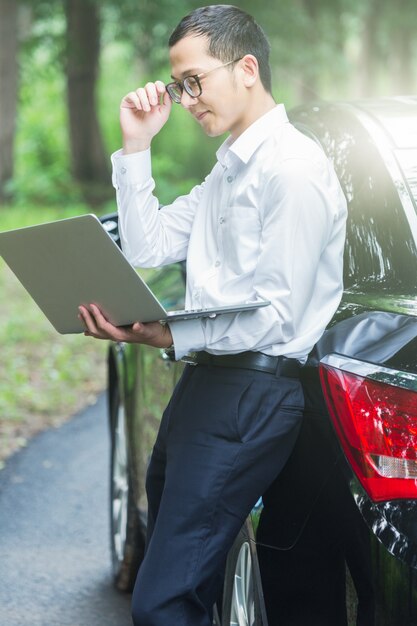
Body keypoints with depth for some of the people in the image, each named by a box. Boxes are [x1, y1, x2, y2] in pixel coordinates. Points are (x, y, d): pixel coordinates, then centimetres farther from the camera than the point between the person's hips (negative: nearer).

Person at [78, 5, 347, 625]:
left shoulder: (293, 168, -12)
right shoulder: (228, 168, 20)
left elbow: (279, 316, -18)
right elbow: (148, 250, 15)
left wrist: (173, 336, -25)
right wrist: (135, 148, 10)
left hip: (253, 396, -10)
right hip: (205, 382, 10)